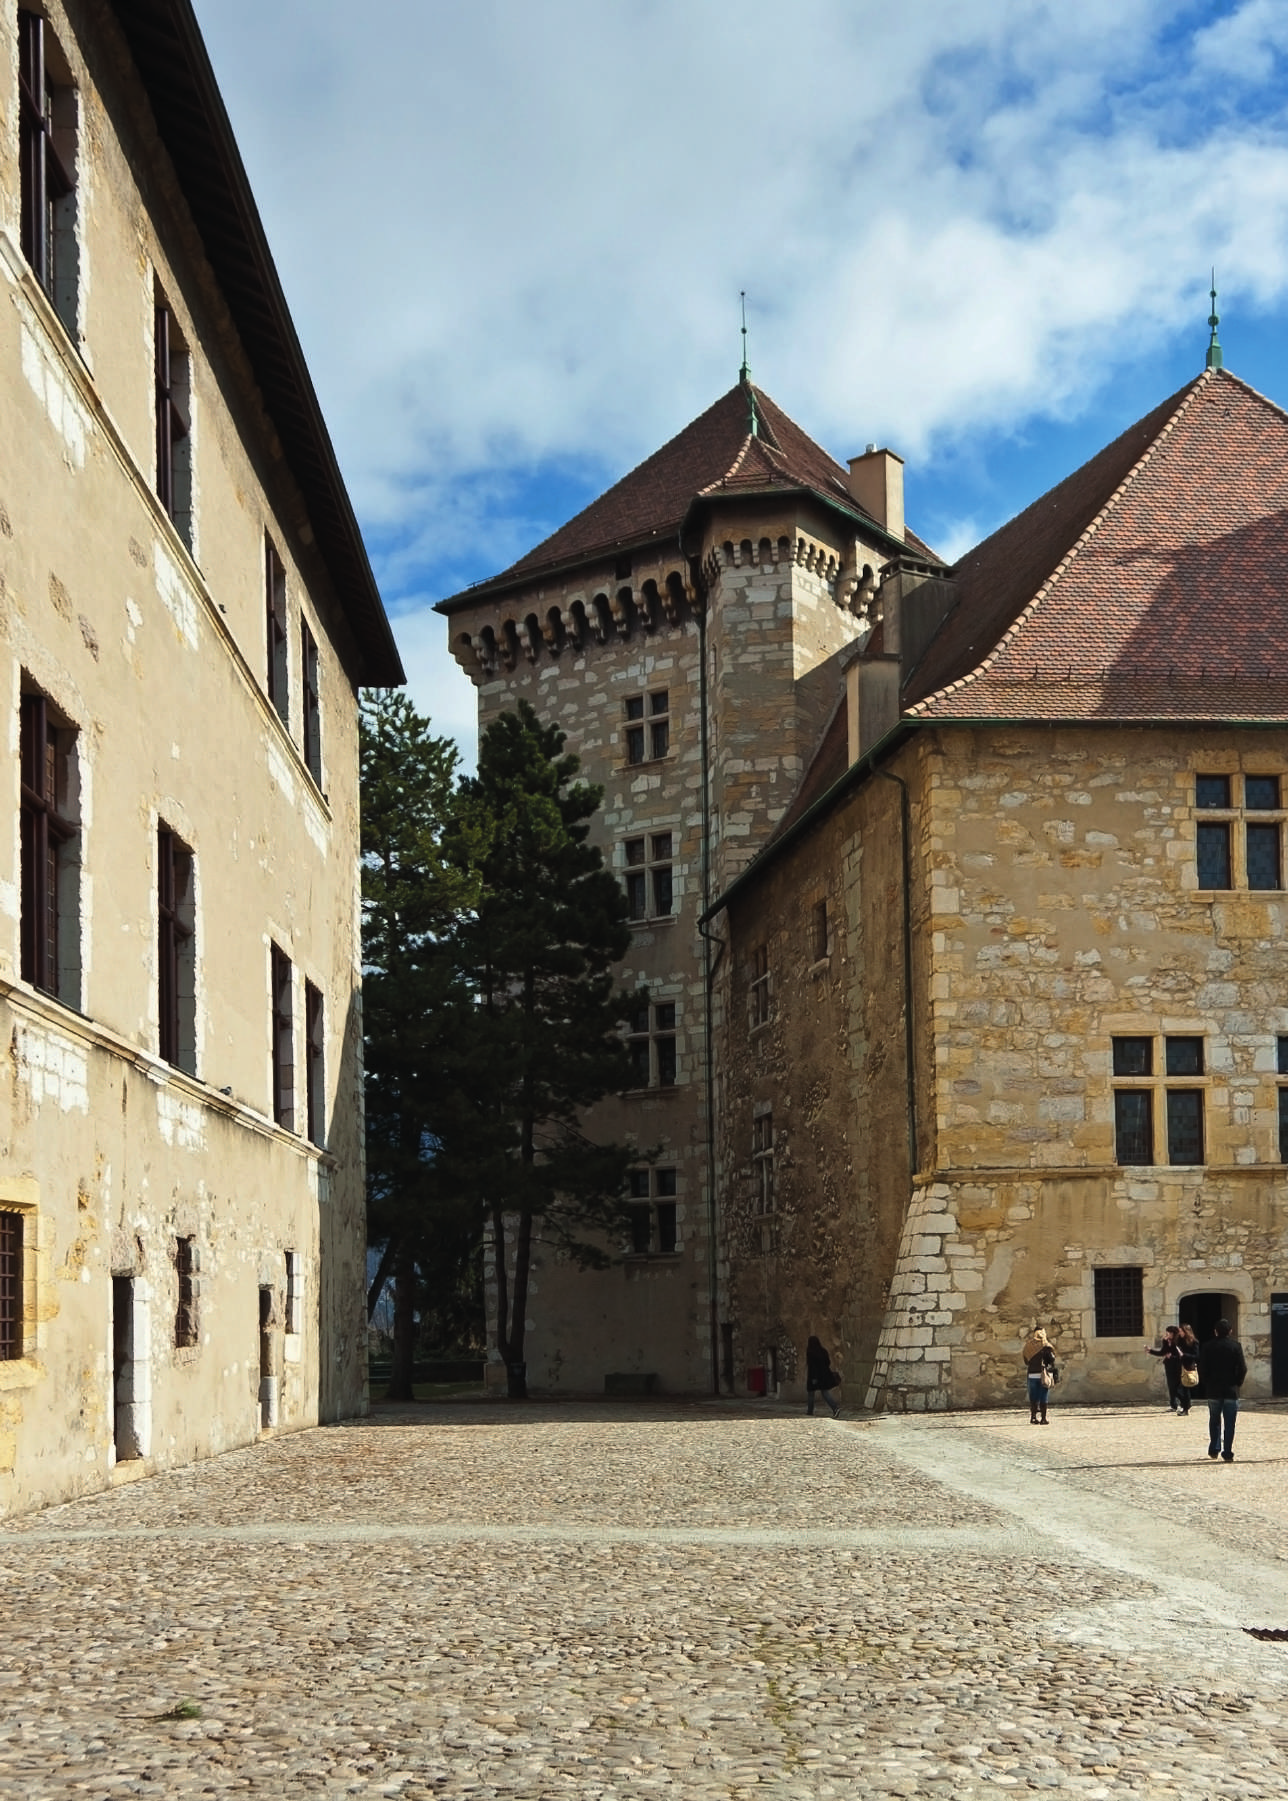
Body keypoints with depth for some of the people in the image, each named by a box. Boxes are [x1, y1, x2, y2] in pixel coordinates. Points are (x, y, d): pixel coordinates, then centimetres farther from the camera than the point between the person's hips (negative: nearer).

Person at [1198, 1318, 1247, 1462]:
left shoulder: (1207, 1346, -1)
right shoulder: (1235, 1346, -5)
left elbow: (1202, 1368, -1)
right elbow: (1242, 1368, -8)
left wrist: (1207, 1384, 11)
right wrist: (1238, 1383, 6)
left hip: (1213, 1390, 1)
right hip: (1231, 1391, -1)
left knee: (1214, 1421, 17)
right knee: (1229, 1423, 2)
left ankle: (1214, 1449, 14)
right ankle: (1227, 1453, -1)